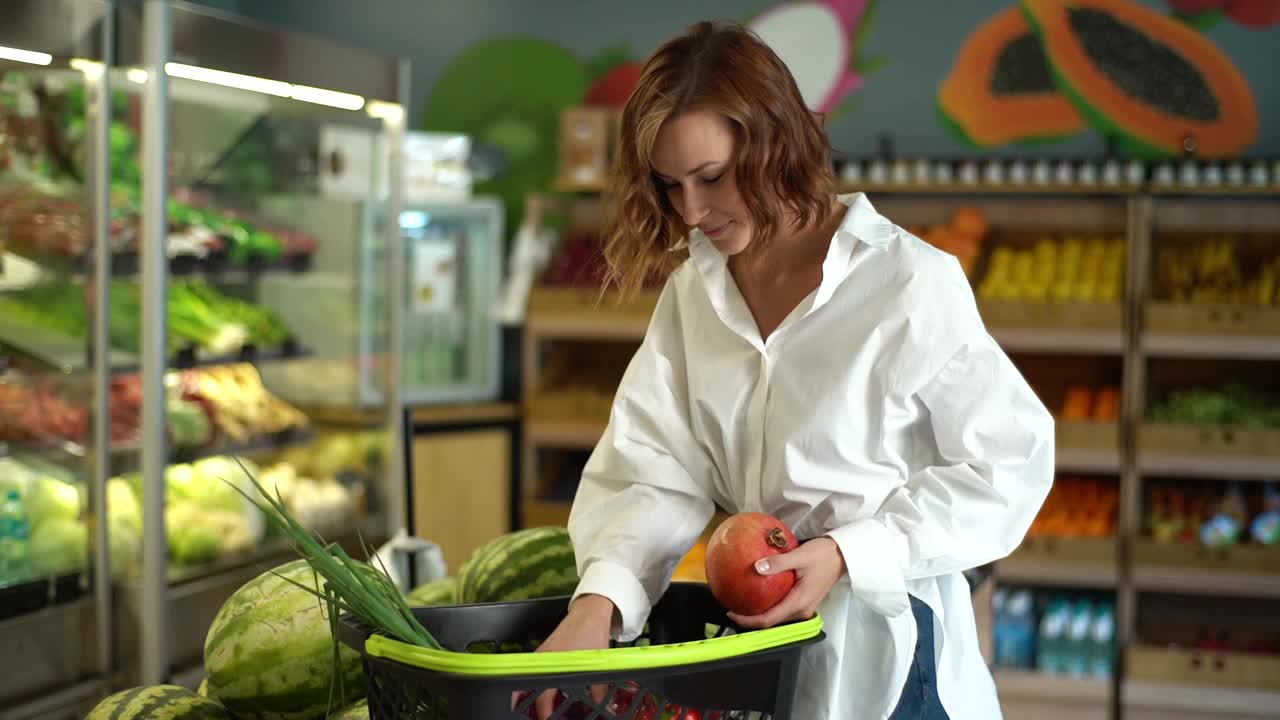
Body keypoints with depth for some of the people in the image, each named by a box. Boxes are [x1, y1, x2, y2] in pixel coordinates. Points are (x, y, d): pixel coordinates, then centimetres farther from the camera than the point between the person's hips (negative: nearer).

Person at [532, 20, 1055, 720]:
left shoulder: (910, 284, -15)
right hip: (755, 637, 5)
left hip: (883, 647, -4)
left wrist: (846, 555, -20)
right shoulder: (693, 289, -1)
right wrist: (599, 600, -26)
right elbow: (657, 469, -8)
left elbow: (1012, 461, -11)